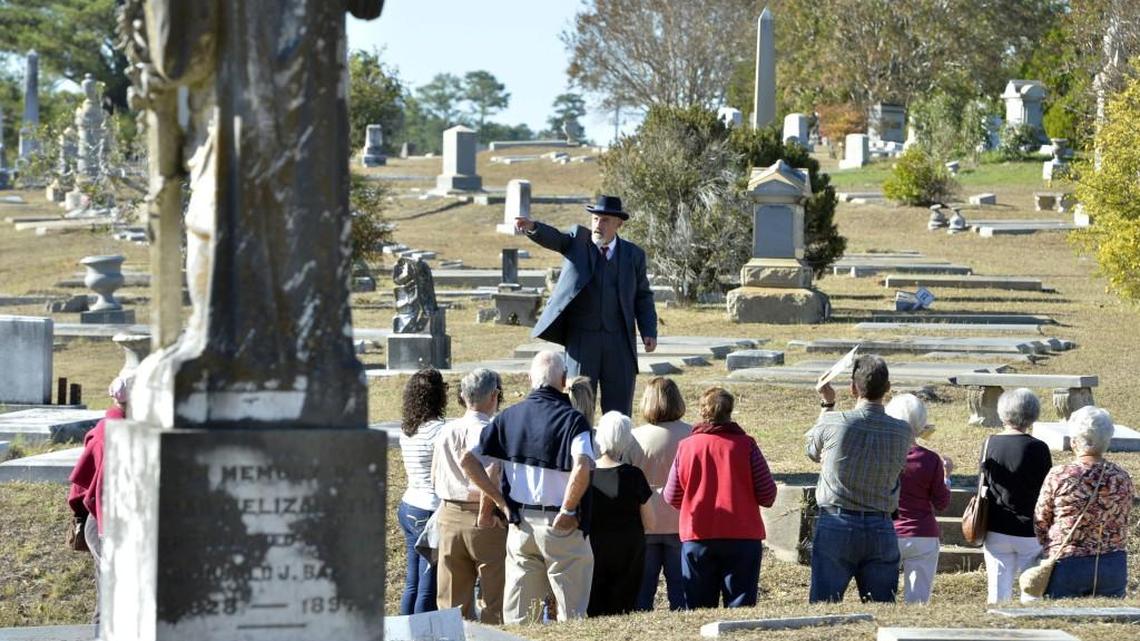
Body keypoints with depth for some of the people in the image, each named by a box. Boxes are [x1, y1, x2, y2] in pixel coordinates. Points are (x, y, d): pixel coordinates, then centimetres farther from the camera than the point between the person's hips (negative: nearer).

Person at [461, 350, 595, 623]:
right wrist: (567, 511, -14)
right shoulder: (571, 419, -10)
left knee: (517, 615, 11)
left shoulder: (509, 417, 5)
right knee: (571, 615, 4)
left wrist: (501, 501, 3)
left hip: (520, 523, 4)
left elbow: (468, 460, 2)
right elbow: (582, 468, -26)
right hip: (562, 528, -4)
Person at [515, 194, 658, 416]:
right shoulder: (577, 240, 3)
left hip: (619, 342, 1)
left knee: (619, 406, 3)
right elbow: (553, 238, -16)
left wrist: (649, 332, 0)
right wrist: (532, 227, -38)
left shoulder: (633, 255, 6)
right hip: (581, 338, -1)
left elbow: (642, 296, 11)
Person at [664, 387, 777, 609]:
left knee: (698, 610, 8)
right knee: (741, 608, 2)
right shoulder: (745, 445, -5)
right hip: (742, 538, -1)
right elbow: (767, 496, -5)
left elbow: (672, 498, 4)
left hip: (696, 539, 1)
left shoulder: (686, 446, 0)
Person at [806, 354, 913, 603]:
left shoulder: (833, 423, -10)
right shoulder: (902, 432, -2)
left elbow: (813, 451, 11)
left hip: (835, 525, -2)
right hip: (881, 529, 2)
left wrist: (827, 405, 24)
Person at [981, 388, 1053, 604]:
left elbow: (983, 485, 8)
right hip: (1030, 531, -3)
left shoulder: (990, 445, -1)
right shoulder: (1038, 449, -11)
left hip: (996, 531, 3)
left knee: (998, 593, 6)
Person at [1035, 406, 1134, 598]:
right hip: (1114, 566, 3)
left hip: (1067, 563, -3)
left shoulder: (1059, 476, -11)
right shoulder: (1121, 478, -1)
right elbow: (1122, 524, 9)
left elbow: (1040, 522, 1)